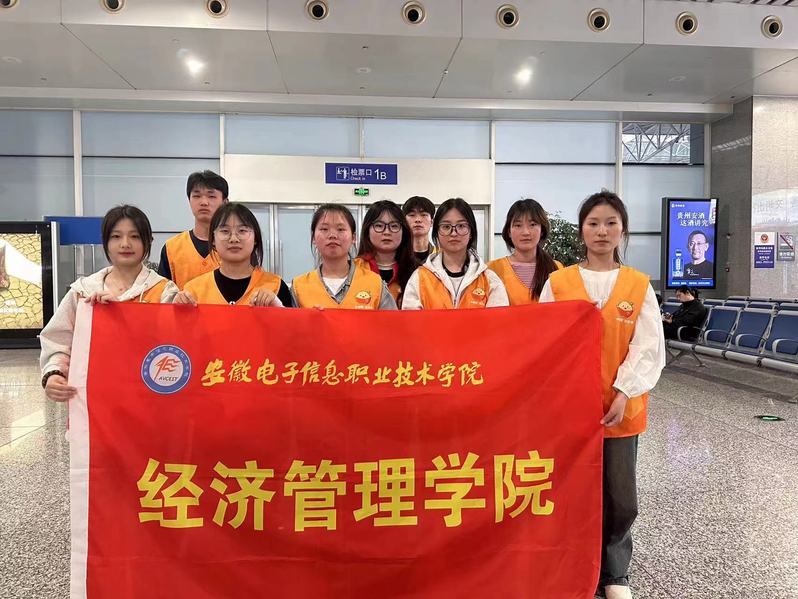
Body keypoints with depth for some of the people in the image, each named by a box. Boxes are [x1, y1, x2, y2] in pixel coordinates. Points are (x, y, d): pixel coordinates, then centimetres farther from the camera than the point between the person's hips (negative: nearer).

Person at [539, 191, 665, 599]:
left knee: (621, 501, 6)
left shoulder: (639, 286, 3)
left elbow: (649, 348, -1)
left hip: (620, 407, 1)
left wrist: (623, 393, -12)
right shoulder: (558, 282, 1)